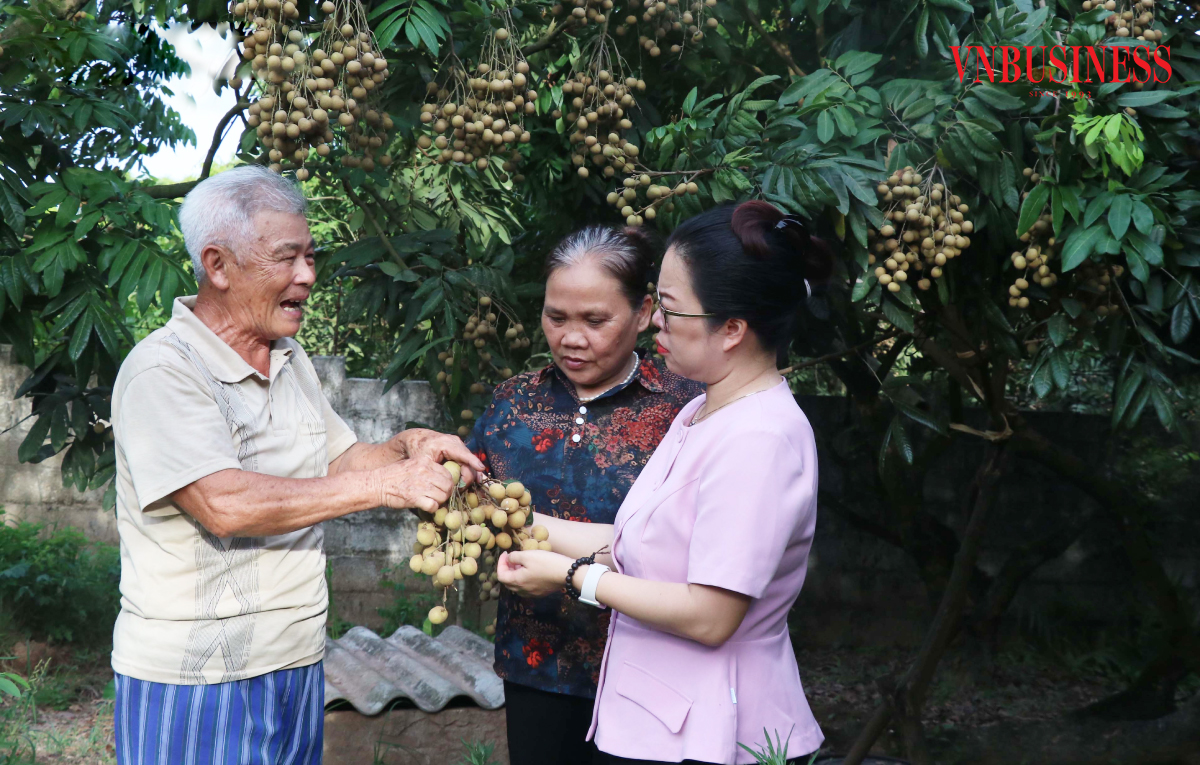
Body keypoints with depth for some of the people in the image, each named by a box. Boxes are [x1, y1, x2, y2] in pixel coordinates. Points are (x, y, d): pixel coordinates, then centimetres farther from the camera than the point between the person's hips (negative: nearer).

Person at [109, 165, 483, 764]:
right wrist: (384, 484, -24)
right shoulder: (162, 370, -16)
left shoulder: (291, 359, 11)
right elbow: (224, 503, -26)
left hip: (297, 664, 7)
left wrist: (406, 448, -4)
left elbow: (339, 462, 18)